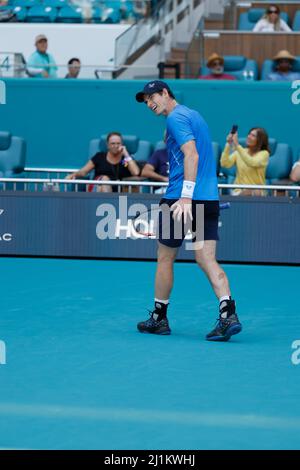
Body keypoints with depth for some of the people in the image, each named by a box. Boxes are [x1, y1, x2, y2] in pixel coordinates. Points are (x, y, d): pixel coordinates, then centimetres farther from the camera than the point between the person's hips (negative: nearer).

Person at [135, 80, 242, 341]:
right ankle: (228, 314, -19)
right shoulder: (193, 115, 19)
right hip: (209, 200, 8)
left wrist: (185, 197, -27)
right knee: (207, 260, -1)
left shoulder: (176, 118, -9)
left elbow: (192, 155, -22)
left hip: (181, 200, -8)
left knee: (165, 259, 8)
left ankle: (159, 318, 19)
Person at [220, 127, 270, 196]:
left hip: (256, 192, -2)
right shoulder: (239, 152, 8)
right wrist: (228, 145, -16)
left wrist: (237, 145, -28)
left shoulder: (264, 153, -3)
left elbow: (252, 163, -25)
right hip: (239, 191, 2)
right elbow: (225, 164, -6)